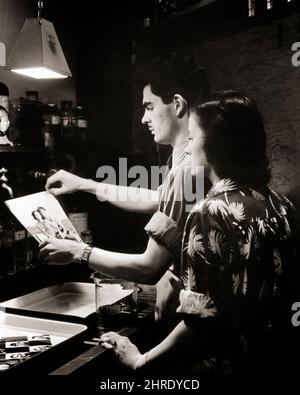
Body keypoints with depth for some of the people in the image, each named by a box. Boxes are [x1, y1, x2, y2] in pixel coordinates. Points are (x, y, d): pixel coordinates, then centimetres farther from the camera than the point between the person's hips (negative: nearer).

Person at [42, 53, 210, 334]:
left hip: (181, 320, -9)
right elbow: (156, 200, 20)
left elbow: (149, 268, -25)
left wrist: (79, 253, -12)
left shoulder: (187, 170, -25)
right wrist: (85, 185, 19)